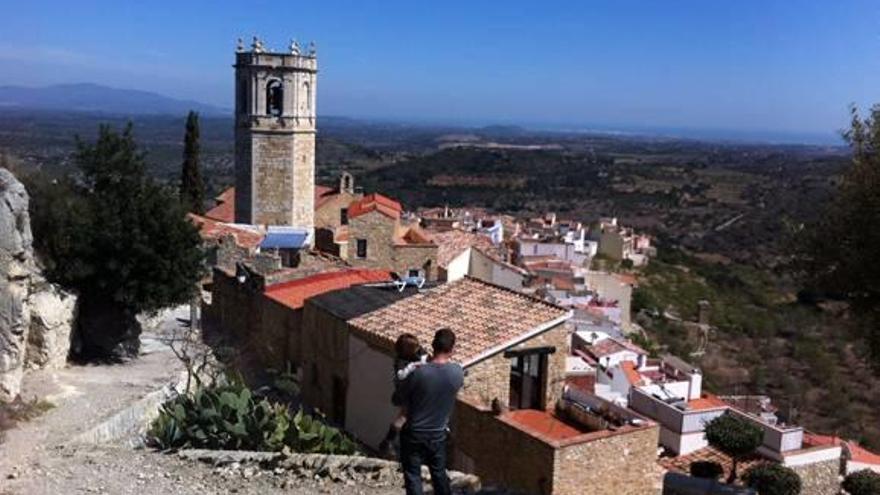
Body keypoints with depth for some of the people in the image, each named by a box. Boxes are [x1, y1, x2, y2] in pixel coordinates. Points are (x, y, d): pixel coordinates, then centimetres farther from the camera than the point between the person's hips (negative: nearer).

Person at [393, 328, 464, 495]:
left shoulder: (419, 372, -24)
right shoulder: (458, 372, -14)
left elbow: (397, 400, -11)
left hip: (414, 433, -3)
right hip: (438, 434, 4)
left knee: (413, 475, 10)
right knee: (439, 472, 22)